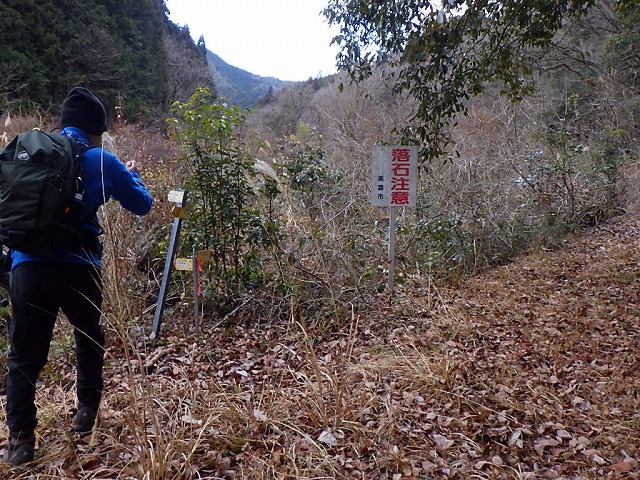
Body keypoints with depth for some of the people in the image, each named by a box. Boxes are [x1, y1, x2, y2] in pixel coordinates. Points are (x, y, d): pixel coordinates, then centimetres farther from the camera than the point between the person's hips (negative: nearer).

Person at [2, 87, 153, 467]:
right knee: (89, 341, 23)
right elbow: (142, 204, 10)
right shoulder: (102, 161, 0)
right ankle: (87, 414, 35)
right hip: (78, 268, -2)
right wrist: (132, 173, 29)